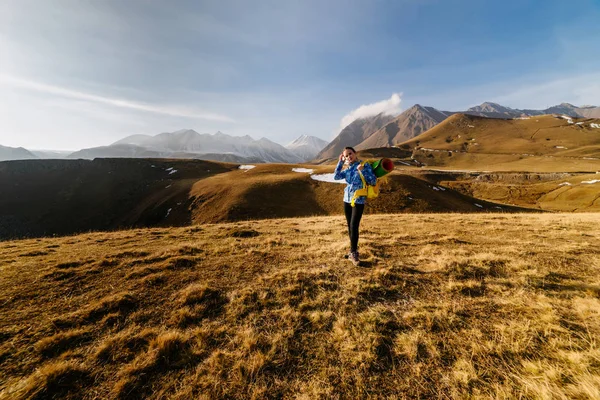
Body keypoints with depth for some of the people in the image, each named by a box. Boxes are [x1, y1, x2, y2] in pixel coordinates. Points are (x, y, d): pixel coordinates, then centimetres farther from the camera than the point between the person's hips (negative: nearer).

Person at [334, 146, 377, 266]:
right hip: (347, 199, 6)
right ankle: (353, 250, 24)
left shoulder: (365, 165, -6)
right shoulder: (348, 169, 10)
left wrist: (362, 171, -21)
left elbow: (373, 181, -12)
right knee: (349, 226, 10)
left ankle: (353, 253, 2)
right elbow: (336, 177, 0)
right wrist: (340, 162, 0)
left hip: (359, 201, -6)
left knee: (354, 226, -10)